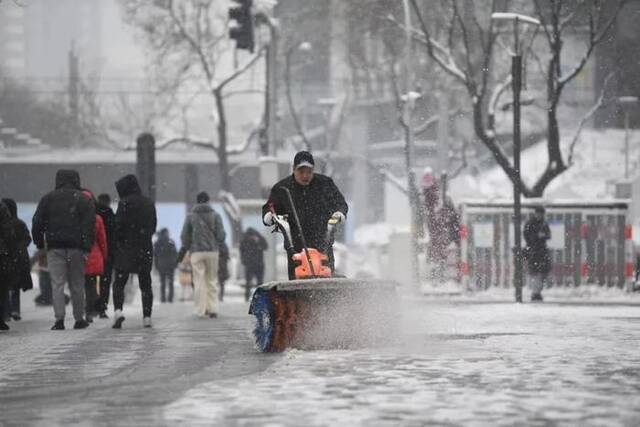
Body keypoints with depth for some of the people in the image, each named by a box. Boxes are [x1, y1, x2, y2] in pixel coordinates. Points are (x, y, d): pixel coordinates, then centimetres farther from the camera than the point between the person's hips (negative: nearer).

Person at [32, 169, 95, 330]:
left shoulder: (48, 199, 7)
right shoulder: (84, 200, 4)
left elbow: (37, 223, 6)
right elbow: (90, 225, -5)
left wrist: (39, 244, 12)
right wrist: (87, 248, -7)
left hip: (55, 247, 0)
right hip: (76, 247, 0)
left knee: (57, 283, -3)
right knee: (77, 284, 8)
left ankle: (59, 318, -15)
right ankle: (79, 319, 12)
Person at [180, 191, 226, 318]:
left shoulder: (190, 216, 1)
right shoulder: (215, 216, 1)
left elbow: (184, 236, 1)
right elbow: (221, 235, -3)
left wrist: (187, 247, 19)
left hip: (196, 252, -1)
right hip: (212, 251, 1)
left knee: (199, 281, 1)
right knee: (212, 280, 8)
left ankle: (201, 310, -2)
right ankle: (213, 309, 3)